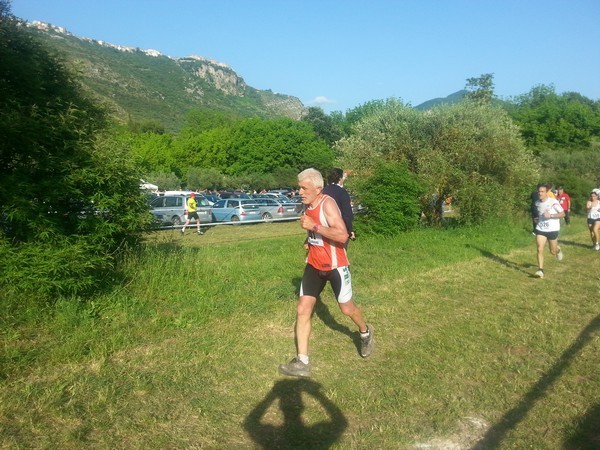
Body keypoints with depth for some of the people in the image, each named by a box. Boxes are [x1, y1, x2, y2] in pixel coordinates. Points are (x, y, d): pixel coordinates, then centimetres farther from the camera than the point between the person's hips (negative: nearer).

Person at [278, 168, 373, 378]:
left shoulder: (327, 204, -21)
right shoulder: (308, 206, 4)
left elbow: (343, 236, -32)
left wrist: (314, 227, -31)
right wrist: (309, 240, 9)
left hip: (335, 266, -7)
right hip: (314, 265, 7)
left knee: (346, 308, 10)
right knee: (302, 309, -1)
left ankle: (365, 332, 43)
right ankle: (302, 362, 5)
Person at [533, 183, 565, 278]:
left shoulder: (553, 202, -14)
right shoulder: (537, 203, 3)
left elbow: (563, 214, -13)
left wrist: (550, 215, -25)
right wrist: (538, 219, 5)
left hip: (552, 229, -3)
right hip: (540, 229, 3)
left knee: (553, 251, 9)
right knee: (540, 249, -12)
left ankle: (558, 250, 47)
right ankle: (540, 270, -9)